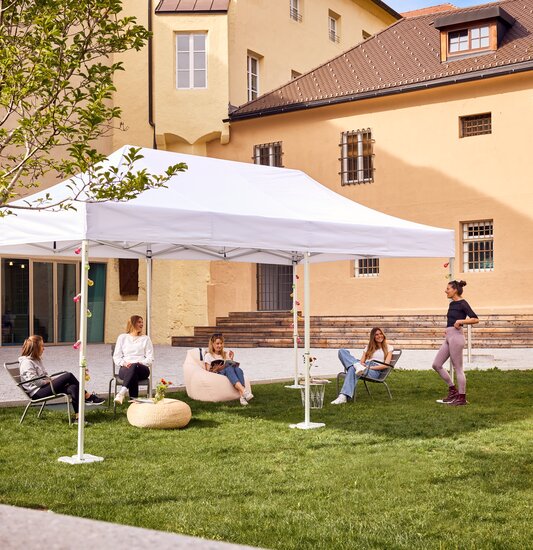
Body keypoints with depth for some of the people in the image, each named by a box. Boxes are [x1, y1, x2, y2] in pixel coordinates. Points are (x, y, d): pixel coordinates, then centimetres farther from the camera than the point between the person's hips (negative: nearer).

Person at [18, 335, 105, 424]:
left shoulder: (37, 360, 21)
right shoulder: (27, 363, -11)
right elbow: (35, 381, -19)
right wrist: (49, 381, -7)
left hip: (44, 388, 10)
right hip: (37, 393, -10)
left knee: (73, 388, -16)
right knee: (68, 376, -18)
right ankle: (88, 397, -5)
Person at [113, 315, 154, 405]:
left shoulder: (146, 339, 22)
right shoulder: (122, 337, 22)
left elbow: (150, 358, 10)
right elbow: (116, 357, 13)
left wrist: (141, 363, -11)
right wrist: (124, 363, -10)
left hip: (142, 369, 0)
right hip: (125, 369, 0)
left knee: (134, 367, -40)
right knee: (133, 375, -40)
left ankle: (122, 392, -59)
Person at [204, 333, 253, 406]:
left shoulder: (226, 354, 26)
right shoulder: (208, 356, 12)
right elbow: (208, 371, 1)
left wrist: (231, 359, 4)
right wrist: (216, 369, -16)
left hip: (228, 373, 4)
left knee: (238, 369, -34)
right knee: (229, 369, -39)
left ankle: (242, 396, -54)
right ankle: (244, 391, -60)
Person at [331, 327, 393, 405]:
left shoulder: (388, 348, 18)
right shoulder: (368, 348, 30)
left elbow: (386, 365, 3)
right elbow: (362, 361, 18)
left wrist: (370, 367, -11)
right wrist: (361, 364, -9)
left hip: (375, 370, -5)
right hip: (364, 367, 5)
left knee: (352, 370, -39)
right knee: (342, 351, -17)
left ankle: (343, 397, -52)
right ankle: (358, 367, -41)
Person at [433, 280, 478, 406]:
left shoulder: (462, 303, -9)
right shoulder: (452, 304, 15)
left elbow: (475, 319, -17)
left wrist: (460, 321, -23)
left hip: (456, 336, -9)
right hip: (448, 338, 9)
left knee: (458, 368, -3)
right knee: (436, 364, 8)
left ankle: (462, 398, 6)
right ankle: (453, 390, 18)